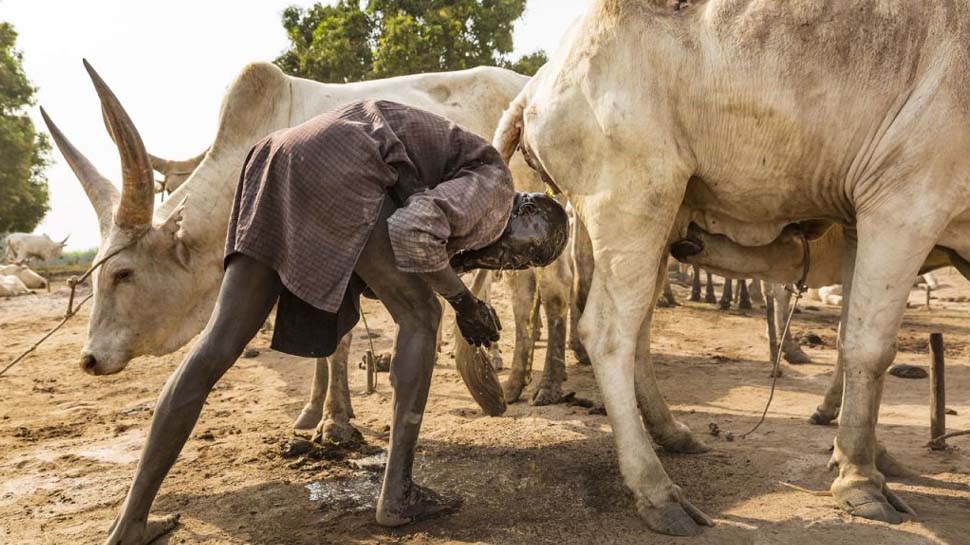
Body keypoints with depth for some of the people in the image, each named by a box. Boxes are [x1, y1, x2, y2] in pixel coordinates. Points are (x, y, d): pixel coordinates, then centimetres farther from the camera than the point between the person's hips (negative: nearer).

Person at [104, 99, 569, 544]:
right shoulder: (495, 184, 2)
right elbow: (415, 231, -16)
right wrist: (462, 298, -1)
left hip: (279, 164, 9)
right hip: (337, 171, -9)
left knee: (216, 346, 4)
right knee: (420, 318, 6)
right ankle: (397, 493, 9)